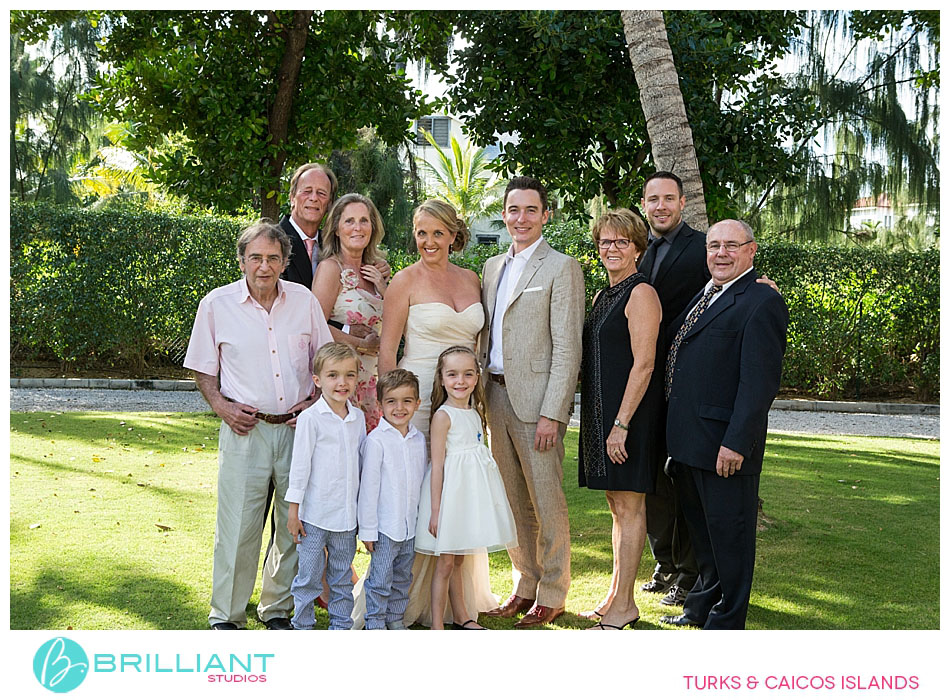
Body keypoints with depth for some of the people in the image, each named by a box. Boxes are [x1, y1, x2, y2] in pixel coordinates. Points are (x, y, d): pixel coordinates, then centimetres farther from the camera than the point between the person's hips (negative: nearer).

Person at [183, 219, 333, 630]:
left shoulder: (304, 301, 5)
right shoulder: (217, 304, 0)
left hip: (298, 427, 2)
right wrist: (221, 406, -8)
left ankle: (278, 609, 26)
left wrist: (315, 401, -1)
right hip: (245, 428, -2)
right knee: (238, 524, -2)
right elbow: (202, 369, 8)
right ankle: (225, 615, 16)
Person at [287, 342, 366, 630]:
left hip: (347, 513, 5)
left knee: (342, 575, 15)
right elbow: (300, 465, -8)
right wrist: (293, 511, -7)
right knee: (309, 576, 4)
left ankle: (341, 626, 27)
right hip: (314, 513, -4)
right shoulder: (310, 418, -10)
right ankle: (303, 627, 19)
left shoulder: (358, 417, 5)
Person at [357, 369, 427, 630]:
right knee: (380, 579, 1)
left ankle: (396, 619, 30)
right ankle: (375, 623, 14)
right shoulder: (376, 440, -12)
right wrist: (367, 529, -12)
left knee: (403, 577, 17)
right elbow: (368, 486, -12)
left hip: (411, 525, 6)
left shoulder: (419, 440, 6)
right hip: (384, 526, -6)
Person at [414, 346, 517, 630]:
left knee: (458, 560, 18)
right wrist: (435, 510, -17)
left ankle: (461, 617, 27)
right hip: (451, 491, -7)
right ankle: (437, 626, 7)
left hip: (471, 491, 7)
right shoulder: (443, 415, -13)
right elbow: (437, 465, -14)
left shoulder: (475, 412, 9)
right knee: (445, 563, -1)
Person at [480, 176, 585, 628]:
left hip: (536, 399, -6)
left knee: (547, 501, 1)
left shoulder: (561, 268, -6)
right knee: (514, 500, 13)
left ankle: (552, 595, 14)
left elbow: (567, 348, -12)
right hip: (497, 395, 7)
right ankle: (525, 586, 26)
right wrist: (479, 395, 9)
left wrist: (552, 413, -17)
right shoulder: (493, 267, 15)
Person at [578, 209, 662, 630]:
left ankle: (623, 606, 3)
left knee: (629, 505, -3)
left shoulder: (641, 293, -11)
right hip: (601, 408, 9)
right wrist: (603, 420, 13)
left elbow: (643, 364, -17)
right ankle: (616, 598, 21)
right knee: (617, 506, 13)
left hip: (630, 409, -9)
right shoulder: (602, 296, 17)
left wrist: (622, 424, -21)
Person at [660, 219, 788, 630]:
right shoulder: (701, 298, 17)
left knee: (729, 533, 4)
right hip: (687, 442, 9)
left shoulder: (762, 303, -12)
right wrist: (676, 436, 15)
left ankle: (726, 623, 17)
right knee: (700, 530, 21)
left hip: (725, 446, -9)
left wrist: (737, 443, -23)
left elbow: (760, 381, -19)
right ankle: (702, 606, 36)